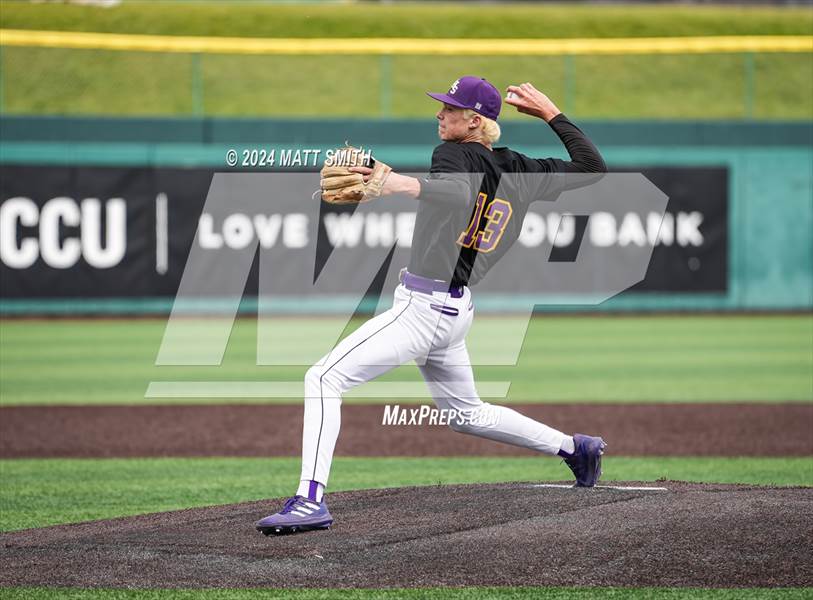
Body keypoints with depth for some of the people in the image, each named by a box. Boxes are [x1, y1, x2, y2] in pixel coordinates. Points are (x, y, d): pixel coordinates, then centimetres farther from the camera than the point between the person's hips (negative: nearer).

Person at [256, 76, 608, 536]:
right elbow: (593, 167, 14)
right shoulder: (519, 170, 9)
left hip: (423, 306, -9)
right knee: (468, 413, 29)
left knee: (325, 378, -15)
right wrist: (553, 115, 19)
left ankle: (311, 499, -27)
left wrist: (406, 184, -52)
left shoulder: (454, 155, -11)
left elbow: (458, 193, -35)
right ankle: (575, 447, 31)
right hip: (458, 311, 9)